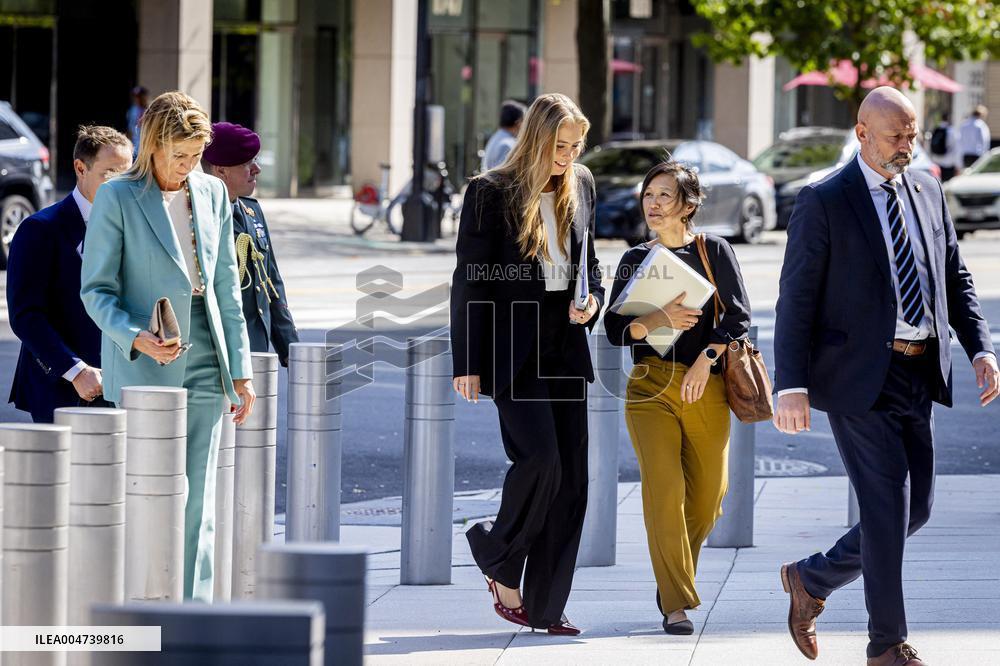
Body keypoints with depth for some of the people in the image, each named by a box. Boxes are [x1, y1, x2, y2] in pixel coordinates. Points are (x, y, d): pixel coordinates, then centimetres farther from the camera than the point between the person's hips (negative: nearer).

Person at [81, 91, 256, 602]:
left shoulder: (212, 194, 10)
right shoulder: (117, 198, -5)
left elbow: (226, 287, 14)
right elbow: (96, 289, -5)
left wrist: (240, 369, 12)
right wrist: (136, 338, -21)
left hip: (203, 366, 5)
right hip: (141, 366, -5)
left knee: (198, 504, 3)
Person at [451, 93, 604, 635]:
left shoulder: (580, 187, 10)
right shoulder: (491, 193, -6)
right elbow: (469, 282, -6)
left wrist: (592, 299, 1)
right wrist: (467, 364, -9)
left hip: (565, 346, 6)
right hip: (513, 346, -6)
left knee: (570, 477, 2)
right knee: (540, 458, -19)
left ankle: (545, 606, 8)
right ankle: (502, 566, 6)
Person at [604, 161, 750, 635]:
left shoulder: (714, 252, 6)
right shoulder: (635, 260, 11)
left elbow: (738, 316, 0)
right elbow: (615, 329, 5)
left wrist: (706, 360, -12)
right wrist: (658, 319, -13)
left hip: (705, 387, 0)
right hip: (651, 386, 0)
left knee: (707, 495, 2)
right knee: (664, 489, -14)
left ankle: (674, 581, 28)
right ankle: (676, 604, -11)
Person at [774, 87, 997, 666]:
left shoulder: (928, 193, 11)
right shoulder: (823, 203, -7)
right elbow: (796, 298, -9)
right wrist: (791, 386, -16)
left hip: (919, 375, 6)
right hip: (859, 377, -6)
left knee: (915, 510, 9)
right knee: (887, 508, -7)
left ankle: (812, 580, 29)